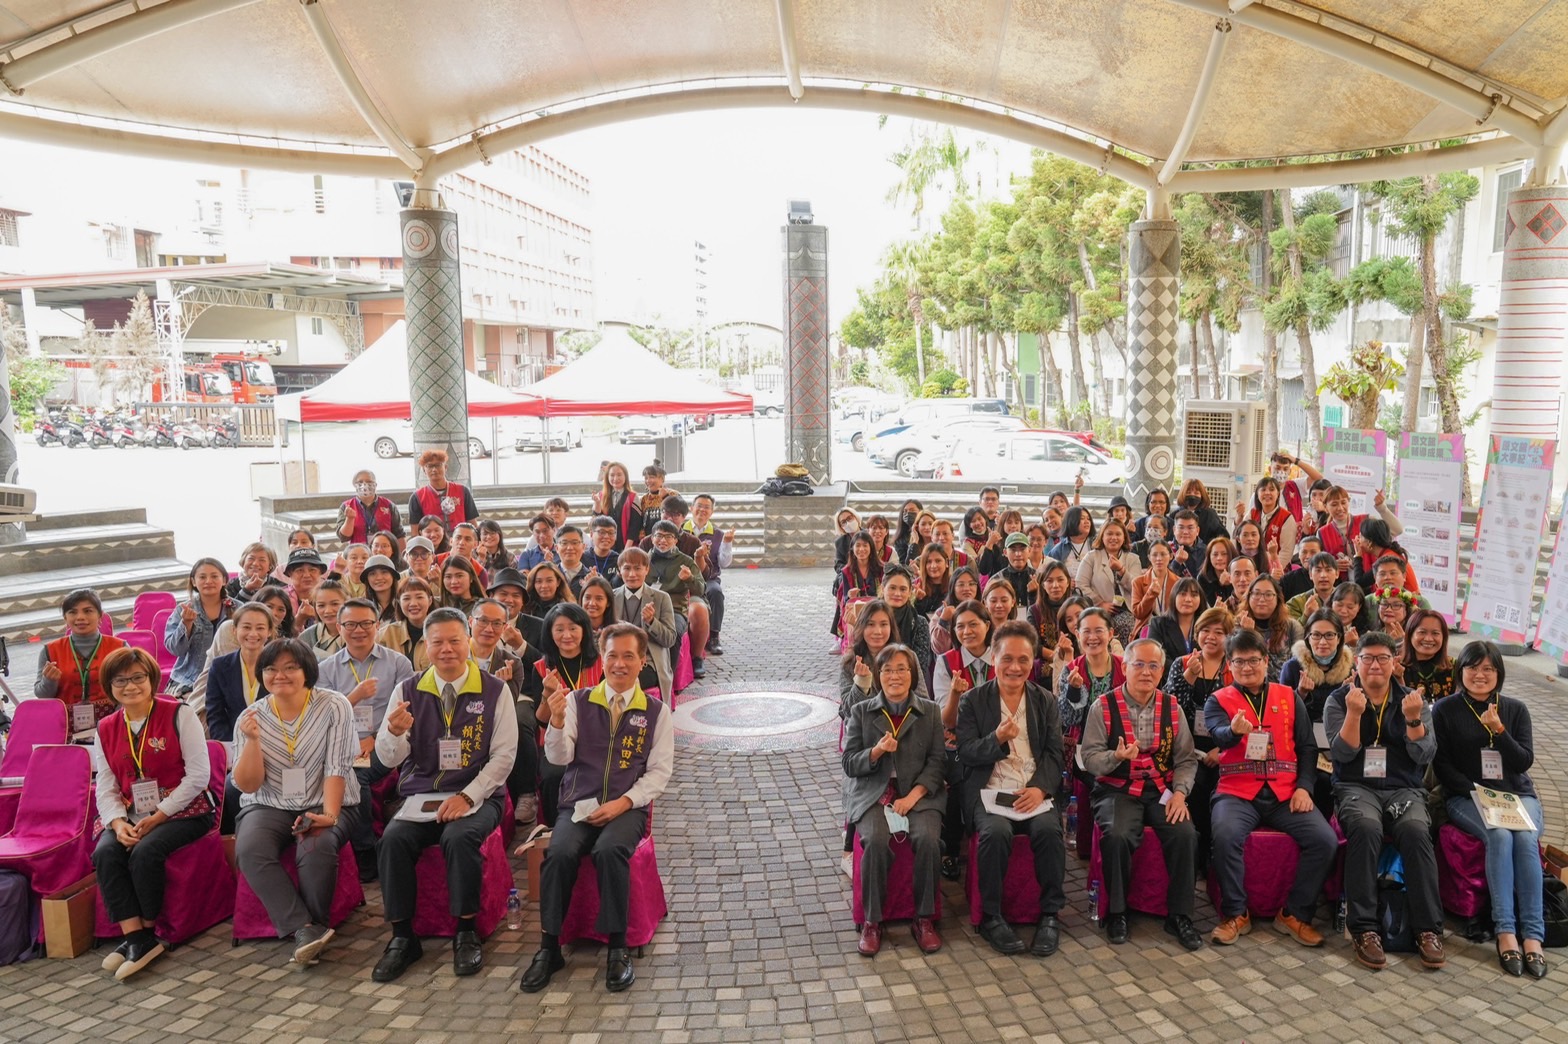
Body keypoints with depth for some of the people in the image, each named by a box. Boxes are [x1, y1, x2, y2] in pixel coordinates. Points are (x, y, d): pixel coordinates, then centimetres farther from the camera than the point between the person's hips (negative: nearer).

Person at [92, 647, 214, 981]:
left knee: (145, 852, -29)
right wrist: (118, 823, -13)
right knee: (105, 853, -24)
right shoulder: (105, 730, 11)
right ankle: (137, 939, -22)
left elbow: (198, 775, -11)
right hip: (132, 815, 5)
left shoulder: (179, 715, -5)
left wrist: (159, 816, -15)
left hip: (183, 811, -5)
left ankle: (147, 930, -8)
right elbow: (105, 788, 7)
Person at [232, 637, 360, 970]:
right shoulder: (251, 718, 2)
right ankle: (306, 929, -27)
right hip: (268, 806, 3)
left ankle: (314, 926, -14)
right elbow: (248, 785, -2)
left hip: (325, 805, -2)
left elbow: (336, 768, -11)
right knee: (250, 850, -29)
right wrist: (253, 740, -17)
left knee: (317, 848, -34)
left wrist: (328, 815, -25)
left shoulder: (334, 706, -5)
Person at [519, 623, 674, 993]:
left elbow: (660, 770, 3)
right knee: (559, 853, -28)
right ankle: (549, 947, -12)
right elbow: (559, 757, -3)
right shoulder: (578, 701, 5)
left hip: (627, 807, -1)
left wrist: (623, 803, -12)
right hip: (579, 803, 1)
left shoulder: (656, 711, 4)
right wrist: (557, 721, -23)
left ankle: (617, 948, -18)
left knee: (609, 851, -32)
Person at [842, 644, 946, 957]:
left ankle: (925, 919, -11)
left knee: (928, 839, -29)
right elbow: (849, 764, 6)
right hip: (872, 794, 0)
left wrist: (914, 794, -12)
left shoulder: (930, 712, 10)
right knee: (875, 841, -30)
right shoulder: (861, 712, 10)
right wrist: (876, 752, -15)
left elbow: (937, 762, 4)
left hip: (919, 793, 0)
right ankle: (871, 922, -14)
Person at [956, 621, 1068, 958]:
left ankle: (1051, 914, -10)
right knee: (996, 832, -32)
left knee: (1049, 829, -29)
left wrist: (1040, 787, -12)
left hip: (1035, 791, 2)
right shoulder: (973, 701, 6)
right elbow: (965, 753, -1)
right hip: (989, 791, -2)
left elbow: (1054, 753, 6)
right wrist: (997, 738, -20)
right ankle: (991, 917, -13)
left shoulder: (1046, 701, 14)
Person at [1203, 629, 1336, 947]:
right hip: (1237, 792, -3)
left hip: (1285, 793, 3)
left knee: (1325, 840, -21)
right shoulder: (1219, 700, 7)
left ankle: (1295, 914, -1)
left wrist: (1304, 787, -3)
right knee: (1226, 835, -32)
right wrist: (1234, 730, -39)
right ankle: (1235, 914, -10)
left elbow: (1307, 747, 13)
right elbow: (1220, 735, -14)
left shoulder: (1289, 697, 16)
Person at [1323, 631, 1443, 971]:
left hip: (1404, 788, 2)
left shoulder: (1412, 700, 11)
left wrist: (1413, 719, -15)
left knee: (1416, 831, -32)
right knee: (1365, 828, -35)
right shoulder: (1339, 700, 6)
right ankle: (1364, 929, -30)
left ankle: (1427, 929, -24)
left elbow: (1424, 757, 1)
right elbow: (1342, 754, -6)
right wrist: (1354, 712, -19)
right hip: (1356, 787, -2)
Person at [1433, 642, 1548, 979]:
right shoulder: (1445, 709, 4)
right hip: (1467, 797, -2)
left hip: (1517, 794, 2)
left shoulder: (1516, 709, 10)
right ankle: (1505, 931, -31)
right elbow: (1442, 765, 0)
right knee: (1499, 837, -31)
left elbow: (1524, 762, 2)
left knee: (1526, 839, -29)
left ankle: (1533, 935, -30)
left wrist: (1499, 731, -13)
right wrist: (1476, 791, -13)